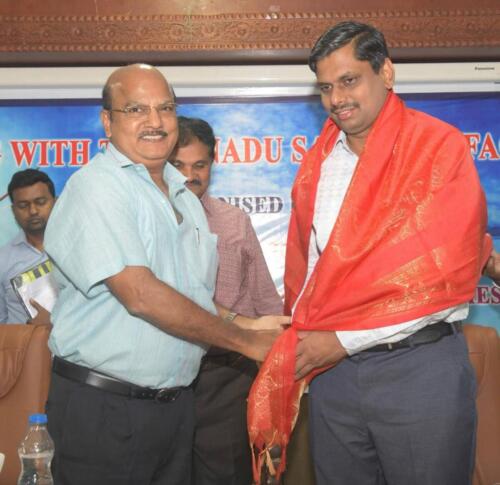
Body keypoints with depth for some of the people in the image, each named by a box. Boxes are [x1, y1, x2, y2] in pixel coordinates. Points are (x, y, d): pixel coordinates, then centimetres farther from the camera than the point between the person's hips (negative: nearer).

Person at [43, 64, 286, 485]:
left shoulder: (184, 196, 13)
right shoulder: (96, 187, -13)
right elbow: (140, 295, -23)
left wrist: (244, 324, -1)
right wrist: (245, 340, -15)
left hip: (177, 400, 7)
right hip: (103, 405, -7)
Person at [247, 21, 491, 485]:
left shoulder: (439, 146, -7)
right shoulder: (316, 163, 10)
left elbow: (445, 271, -15)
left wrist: (345, 338, -14)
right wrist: (301, 339, 3)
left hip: (419, 369, -4)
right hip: (330, 367, 5)